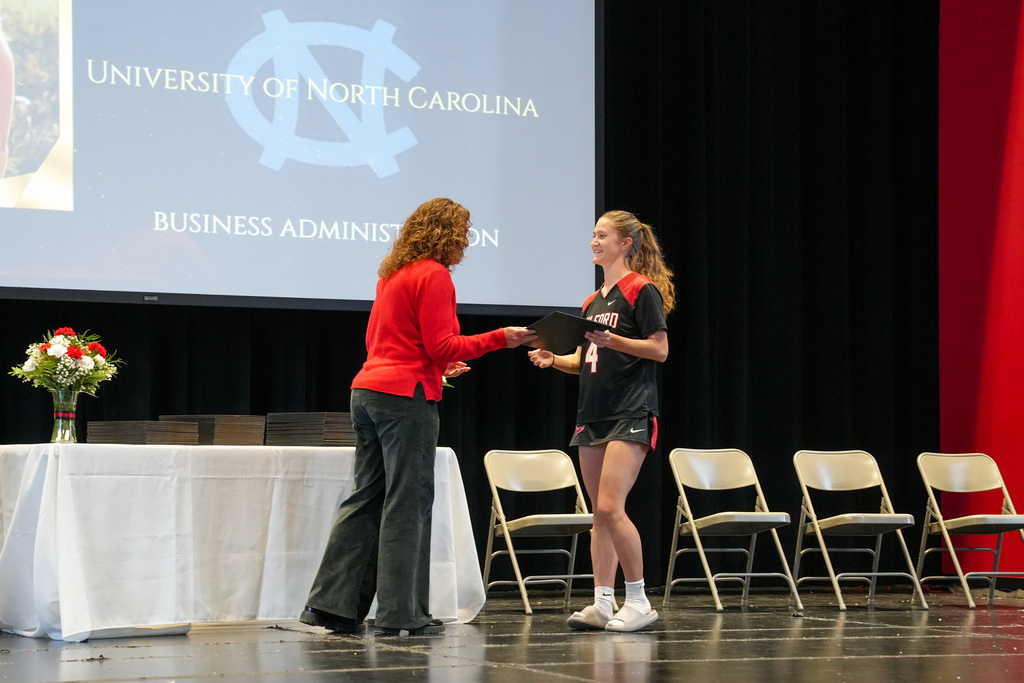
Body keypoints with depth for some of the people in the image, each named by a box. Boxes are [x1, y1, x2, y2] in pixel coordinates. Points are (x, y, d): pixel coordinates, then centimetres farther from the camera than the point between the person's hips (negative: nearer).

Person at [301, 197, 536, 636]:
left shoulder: (392, 275, 18)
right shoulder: (434, 275, -9)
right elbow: (442, 346, -15)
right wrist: (498, 339, -9)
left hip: (368, 390, 9)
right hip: (406, 395, -9)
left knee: (366, 498, 11)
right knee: (407, 503, -4)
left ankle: (330, 604, 11)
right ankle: (401, 614, -1)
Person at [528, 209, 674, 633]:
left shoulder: (642, 290, -5)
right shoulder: (593, 300, 18)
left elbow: (660, 348, -11)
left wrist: (611, 339, -21)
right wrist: (553, 359, 2)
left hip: (630, 412, -8)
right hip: (593, 415, 8)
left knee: (610, 507, -15)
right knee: (599, 513, 6)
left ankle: (638, 601, -7)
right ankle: (602, 604, 9)